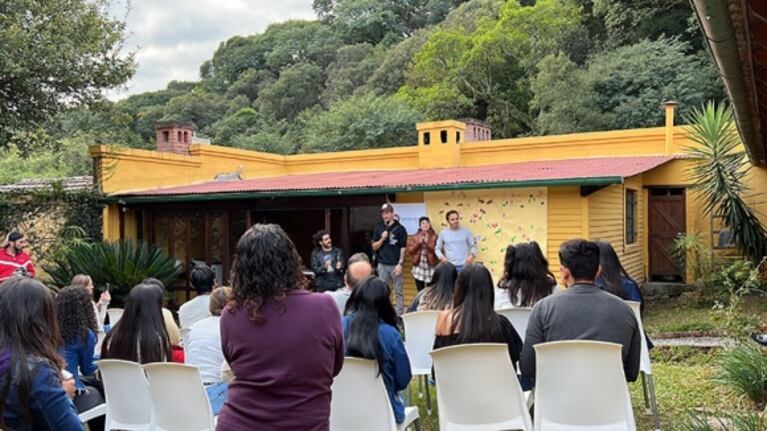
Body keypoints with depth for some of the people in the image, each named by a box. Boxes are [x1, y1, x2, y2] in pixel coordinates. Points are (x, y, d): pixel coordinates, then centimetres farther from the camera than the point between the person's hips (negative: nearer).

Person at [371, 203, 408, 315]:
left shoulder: (400, 228, -3)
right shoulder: (378, 228, 7)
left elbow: (403, 248, -4)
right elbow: (374, 247, 8)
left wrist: (400, 264, -11)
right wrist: (382, 239, -10)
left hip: (395, 265, -3)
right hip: (382, 265, 3)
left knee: (398, 292, 4)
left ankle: (399, 314, 9)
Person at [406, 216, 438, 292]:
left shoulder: (434, 236, 1)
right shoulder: (415, 237, 7)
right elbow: (410, 250, 0)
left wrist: (427, 242, -16)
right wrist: (419, 243, -10)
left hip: (431, 267, -2)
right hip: (418, 267, 2)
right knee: (420, 292, 5)